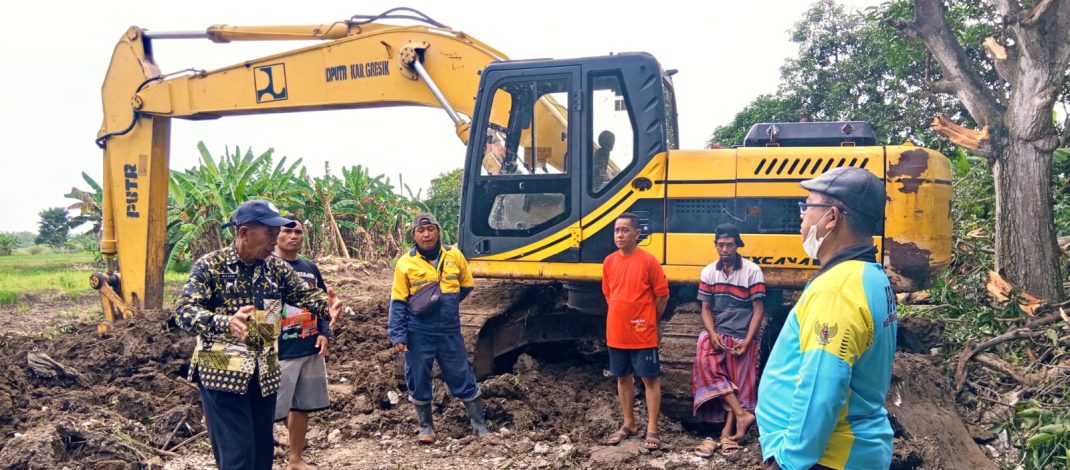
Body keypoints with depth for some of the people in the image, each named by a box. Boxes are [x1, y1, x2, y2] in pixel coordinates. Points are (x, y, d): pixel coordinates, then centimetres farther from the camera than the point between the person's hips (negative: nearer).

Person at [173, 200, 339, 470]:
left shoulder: (277, 268, 6)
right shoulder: (210, 266, -10)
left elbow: (306, 295, 3)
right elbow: (184, 310, -20)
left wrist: (327, 306, -21)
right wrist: (224, 322, -40)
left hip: (264, 375, 5)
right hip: (221, 373, -5)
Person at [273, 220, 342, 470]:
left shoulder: (310, 268, 11)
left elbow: (324, 303, 17)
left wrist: (324, 333, 3)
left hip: (311, 349, 6)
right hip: (279, 351, -6)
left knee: (302, 406, 14)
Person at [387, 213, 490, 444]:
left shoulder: (454, 256, 2)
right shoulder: (405, 263, -4)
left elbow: (467, 286, 13)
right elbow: (398, 302, -3)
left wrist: (446, 302, 2)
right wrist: (397, 336, -9)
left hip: (450, 331, 1)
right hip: (418, 334, -1)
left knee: (463, 378, 5)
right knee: (418, 381, 8)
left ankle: (479, 425, 18)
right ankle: (426, 427, 25)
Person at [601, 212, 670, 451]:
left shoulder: (648, 261, -11)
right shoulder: (609, 262, 4)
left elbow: (662, 295, -5)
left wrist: (648, 321, 1)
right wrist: (621, 317, 10)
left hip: (643, 334, -5)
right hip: (616, 333, 5)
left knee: (650, 379, 3)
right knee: (623, 378, 15)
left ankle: (652, 430, 9)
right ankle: (628, 424, 28)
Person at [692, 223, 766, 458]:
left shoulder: (752, 271, -9)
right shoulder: (708, 272, 2)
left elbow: (758, 310, -7)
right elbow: (706, 309, 4)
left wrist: (747, 341, -14)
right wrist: (712, 334, -12)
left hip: (742, 337, -2)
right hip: (717, 334, 3)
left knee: (740, 384, 0)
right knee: (704, 360, -23)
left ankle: (727, 433, 10)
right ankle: (742, 413, -18)